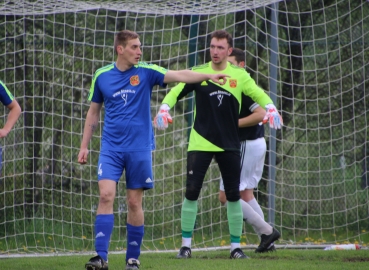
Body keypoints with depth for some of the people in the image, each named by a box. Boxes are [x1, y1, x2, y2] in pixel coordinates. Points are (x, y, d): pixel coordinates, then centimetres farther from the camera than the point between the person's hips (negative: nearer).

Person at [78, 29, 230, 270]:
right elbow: (93, 112, 13)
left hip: (139, 148, 0)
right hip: (111, 148, 0)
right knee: (106, 195, -13)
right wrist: (85, 146, 11)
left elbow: (178, 75, -13)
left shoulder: (146, 72, -1)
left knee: (135, 202, 2)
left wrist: (209, 76, -28)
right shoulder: (102, 76, 4)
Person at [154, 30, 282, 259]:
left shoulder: (239, 75, 3)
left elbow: (258, 94, -2)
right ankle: (186, 245, 2)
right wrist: (164, 108, -21)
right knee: (191, 192, -7)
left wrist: (270, 108, -22)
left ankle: (236, 246, 12)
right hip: (200, 143, -1)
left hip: (230, 145, 1)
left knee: (233, 195, 2)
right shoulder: (198, 73, 0)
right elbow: (176, 92, -1)